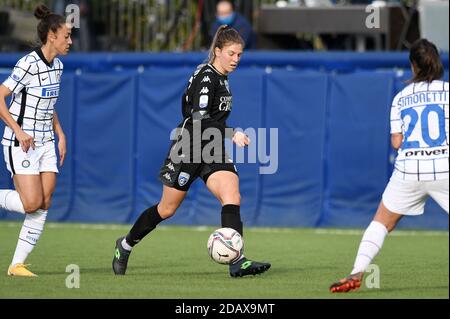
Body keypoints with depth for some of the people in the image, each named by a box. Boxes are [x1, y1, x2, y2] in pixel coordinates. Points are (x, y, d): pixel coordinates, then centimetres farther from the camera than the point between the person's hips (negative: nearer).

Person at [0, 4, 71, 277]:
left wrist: (61, 135, 15)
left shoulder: (57, 66, 9)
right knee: (32, 203, -16)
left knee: (45, 204, -1)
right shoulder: (28, 65, -17)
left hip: (45, 143, 8)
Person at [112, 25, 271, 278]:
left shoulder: (221, 77, 11)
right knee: (167, 209, 7)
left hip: (213, 152, 7)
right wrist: (232, 134, -30)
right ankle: (126, 244, 30)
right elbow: (199, 119, -26)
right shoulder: (206, 77, -17)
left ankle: (237, 261, -25)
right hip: (189, 151, -7)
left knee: (232, 198, -16)